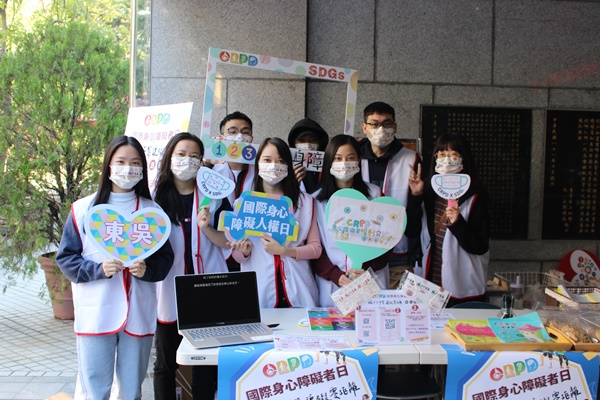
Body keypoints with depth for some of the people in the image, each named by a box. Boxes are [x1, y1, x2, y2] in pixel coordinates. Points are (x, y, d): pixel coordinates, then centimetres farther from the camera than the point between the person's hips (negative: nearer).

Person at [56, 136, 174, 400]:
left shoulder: (152, 211, 7)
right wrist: (98, 269, -16)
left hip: (138, 314, 2)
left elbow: (165, 258, 8)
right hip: (96, 313, -2)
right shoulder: (84, 209, 1)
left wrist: (147, 269, -13)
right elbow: (66, 258, 1)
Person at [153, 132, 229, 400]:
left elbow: (226, 242, 1)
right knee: (166, 363, 9)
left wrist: (206, 227, -15)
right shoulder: (156, 198, 3)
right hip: (170, 289, 0)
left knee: (206, 362, 7)